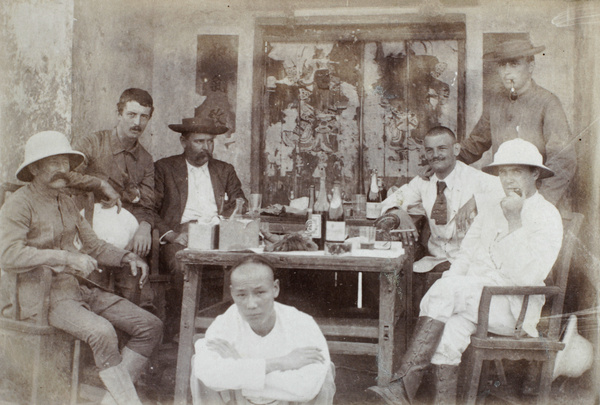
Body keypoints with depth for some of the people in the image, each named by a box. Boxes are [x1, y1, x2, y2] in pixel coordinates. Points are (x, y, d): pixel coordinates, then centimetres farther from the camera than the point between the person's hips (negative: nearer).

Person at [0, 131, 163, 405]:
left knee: (151, 327, -7)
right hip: (45, 295, -8)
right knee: (101, 331, -34)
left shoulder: (67, 202, 19)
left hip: (82, 288, 8)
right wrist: (67, 258, -24)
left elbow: (91, 244, 20)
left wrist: (126, 258, 1)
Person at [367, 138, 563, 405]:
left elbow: (528, 277, -15)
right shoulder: (489, 211, 17)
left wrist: (515, 223, -16)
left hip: (511, 308, -5)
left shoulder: (547, 218, -3)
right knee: (450, 324, -29)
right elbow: (465, 256, 15)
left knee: (446, 289, -28)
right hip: (472, 298, 5)